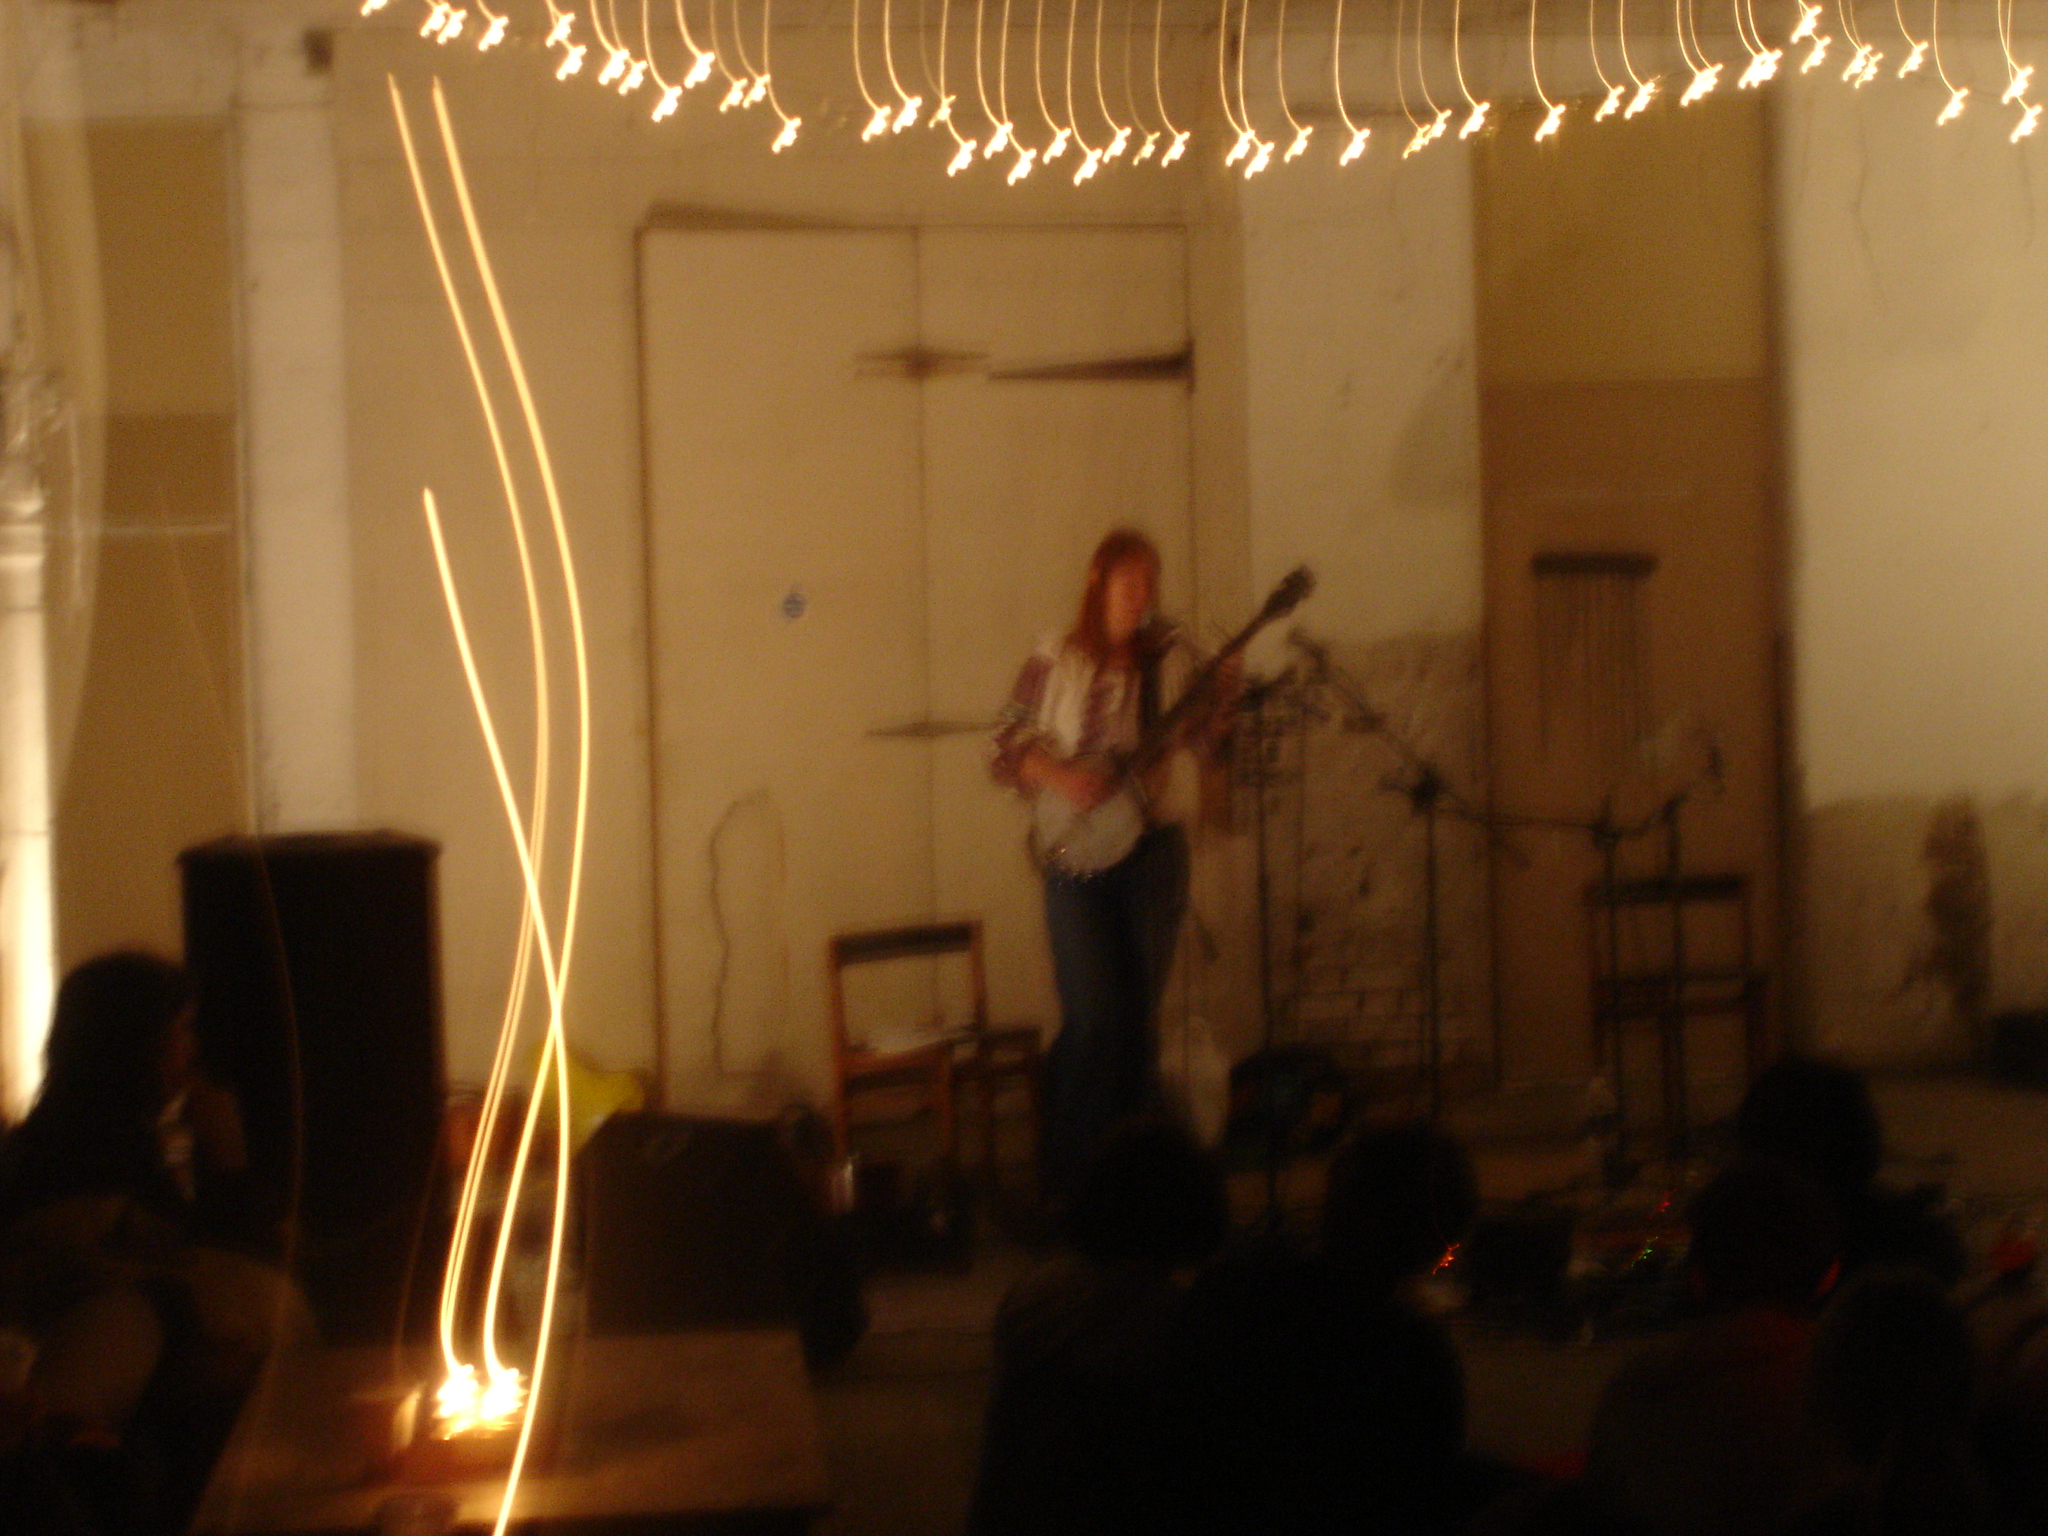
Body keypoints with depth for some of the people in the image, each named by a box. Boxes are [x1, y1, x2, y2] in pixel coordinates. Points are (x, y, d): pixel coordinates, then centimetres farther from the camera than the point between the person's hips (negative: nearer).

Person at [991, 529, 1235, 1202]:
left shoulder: (1170, 657, 5)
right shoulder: (1057, 661, -2)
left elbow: (1209, 746, 1)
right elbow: (1005, 749, -1)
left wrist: (1222, 697, -17)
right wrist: (1060, 777, -17)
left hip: (1153, 847, 3)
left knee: (1138, 1014, 7)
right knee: (1094, 1016, -10)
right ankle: (1068, 1171, 2)